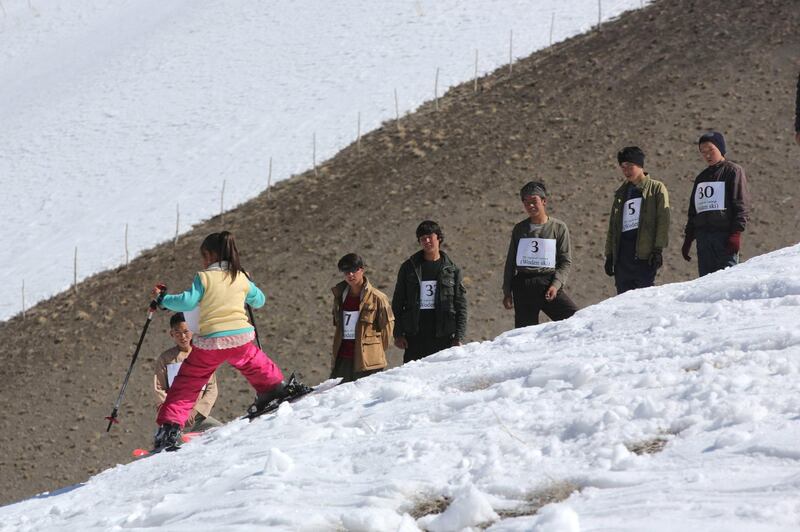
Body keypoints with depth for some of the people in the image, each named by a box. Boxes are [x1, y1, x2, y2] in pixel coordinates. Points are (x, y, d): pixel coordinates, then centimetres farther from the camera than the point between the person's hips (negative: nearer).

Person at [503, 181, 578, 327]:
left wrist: (556, 284, -12)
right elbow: (510, 262, 17)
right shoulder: (519, 229, 13)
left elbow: (566, 262, 3)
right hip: (523, 286, 2)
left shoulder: (558, 227, 5)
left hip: (548, 283, -2)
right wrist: (507, 292, 12)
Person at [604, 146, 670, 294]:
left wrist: (658, 249, -12)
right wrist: (609, 254, 16)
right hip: (622, 253, 6)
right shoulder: (621, 193, 21)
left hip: (644, 253, -6)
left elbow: (663, 221, -4)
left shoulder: (656, 188, 5)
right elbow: (613, 225, 23)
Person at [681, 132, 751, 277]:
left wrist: (736, 232, -15)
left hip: (725, 234, -6)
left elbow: (741, 205, -5)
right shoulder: (701, 178, 23)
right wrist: (688, 239, 19)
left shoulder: (733, 171, 3)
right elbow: (693, 210, 26)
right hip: (703, 236, 6)